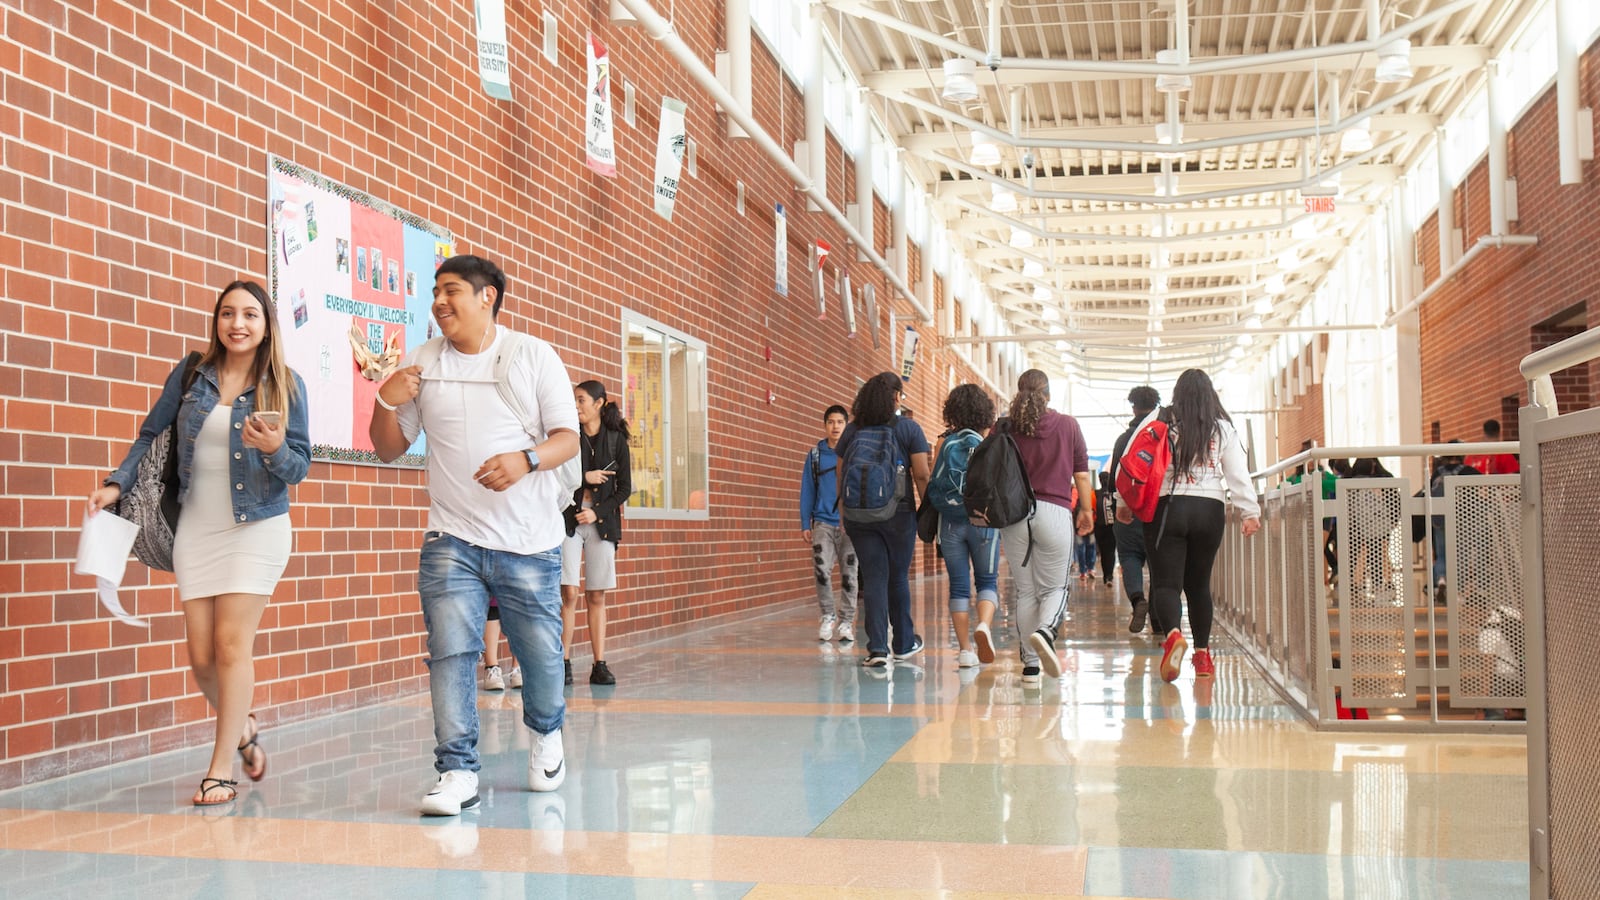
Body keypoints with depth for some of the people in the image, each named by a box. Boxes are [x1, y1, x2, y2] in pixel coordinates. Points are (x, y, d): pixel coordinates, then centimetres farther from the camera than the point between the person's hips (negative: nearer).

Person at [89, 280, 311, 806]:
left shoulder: (286, 386, -2)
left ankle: (221, 769, 0)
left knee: (231, 643, -9)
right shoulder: (190, 376, 5)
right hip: (195, 530, 3)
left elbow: (300, 467, -3)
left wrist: (274, 450, -24)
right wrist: (118, 484, -2)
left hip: (257, 527, -3)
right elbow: (152, 436, 10)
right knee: (201, 655, 4)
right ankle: (242, 728, 32)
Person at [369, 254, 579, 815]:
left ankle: (546, 734, 36)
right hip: (451, 541, 2)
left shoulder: (534, 356, 2)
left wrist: (526, 460, -22)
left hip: (529, 542, -1)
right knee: (450, 652, -10)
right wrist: (386, 403, -8)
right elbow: (389, 449, 13)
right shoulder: (420, 364, 8)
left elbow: (568, 438, -1)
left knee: (541, 654, 6)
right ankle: (458, 771, -2)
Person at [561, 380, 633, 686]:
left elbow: (624, 488, 5)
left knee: (597, 596, 3)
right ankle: (564, 663, -3)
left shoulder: (616, 440, 6)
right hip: (568, 518, -1)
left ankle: (599, 665, 6)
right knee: (569, 593, -8)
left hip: (602, 521, 1)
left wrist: (598, 511, -7)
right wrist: (585, 478, -8)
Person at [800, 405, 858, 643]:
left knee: (848, 573, 3)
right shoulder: (815, 455, 7)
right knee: (821, 568, -13)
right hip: (823, 522, 0)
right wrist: (805, 524, 4)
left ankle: (846, 621, 16)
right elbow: (807, 491, 9)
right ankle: (828, 615, 7)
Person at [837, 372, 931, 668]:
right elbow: (922, 475, -7)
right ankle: (904, 643, 24)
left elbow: (840, 475, 9)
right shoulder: (908, 428, -3)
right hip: (898, 513, -2)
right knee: (898, 577, 11)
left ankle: (878, 648, -6)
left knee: (873, 578, 2)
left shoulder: (852, 430, 6)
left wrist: (844, 511, 17)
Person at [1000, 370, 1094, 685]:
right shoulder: (1068, 426, 4)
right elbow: (1081, 473, 6)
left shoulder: (1004, 429, 5)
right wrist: (1086, 510, 16)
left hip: (1013, 514, 2)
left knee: (1025, 591, 8)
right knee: (1055, 587, 7)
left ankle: (1030, 664, 5)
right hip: (1054, 512, -2)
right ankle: (1044, 631, -24)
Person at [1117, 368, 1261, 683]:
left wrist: (1125, 503, 9)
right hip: (1209, 511, 2)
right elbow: (1238, 474, 2)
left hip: (1166, 508, -2)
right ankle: (1203, 654, 17)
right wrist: (1250, 512, 3)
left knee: (1166, 582, -2)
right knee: (1199, 583, 15)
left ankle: (1173, 634, -31)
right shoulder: (1223, 428, 6)